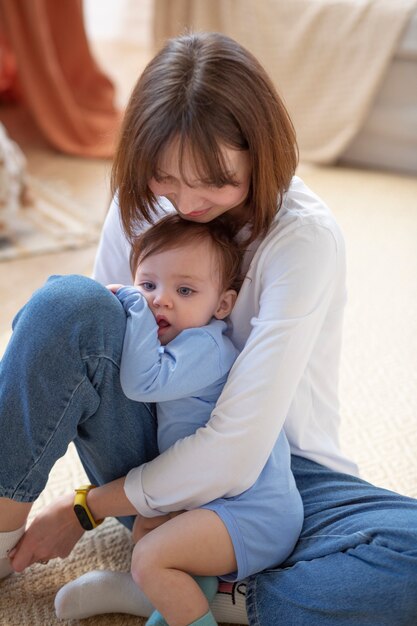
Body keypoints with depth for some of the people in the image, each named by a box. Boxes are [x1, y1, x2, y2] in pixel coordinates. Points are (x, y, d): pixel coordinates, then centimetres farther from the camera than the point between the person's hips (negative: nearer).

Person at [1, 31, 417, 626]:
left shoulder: (306, 237, -22)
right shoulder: (139, 203, -6)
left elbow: (237, 452, -25)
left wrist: (84, 510, -16)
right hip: (157, 458, 3)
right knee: (69, 303, -26)